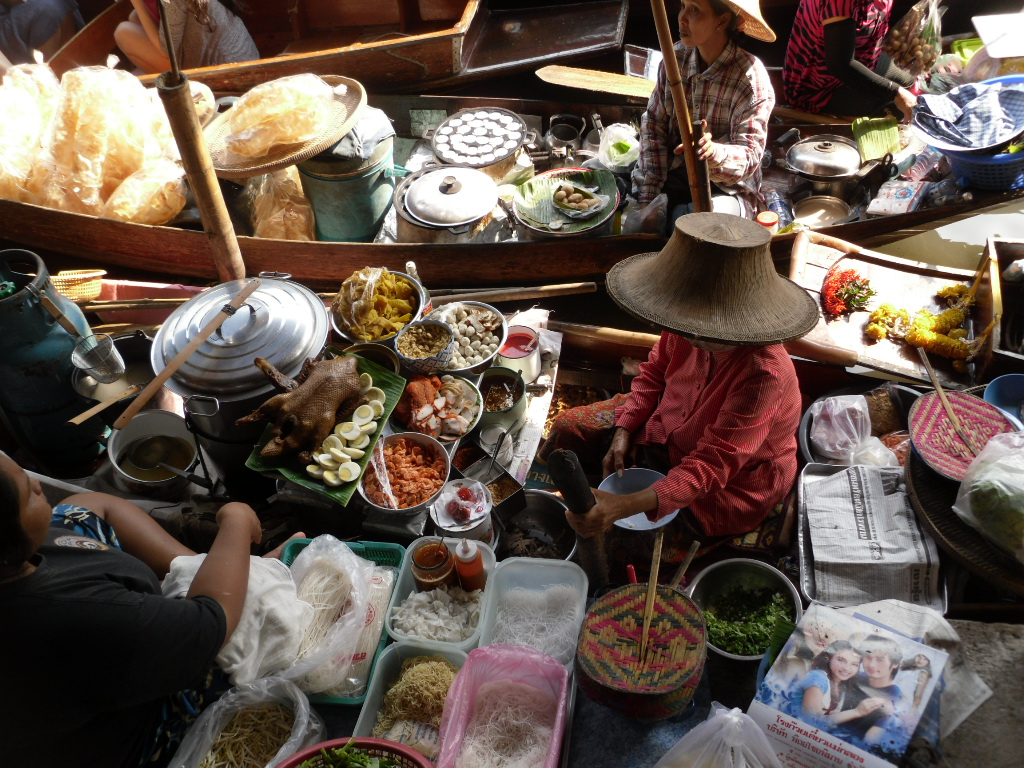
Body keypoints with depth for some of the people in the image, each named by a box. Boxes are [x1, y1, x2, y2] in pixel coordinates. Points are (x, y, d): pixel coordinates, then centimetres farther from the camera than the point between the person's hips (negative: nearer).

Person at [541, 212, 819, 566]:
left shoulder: (761, 374, -39)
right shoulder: (689, 329, -21)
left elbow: (711, 466, -38)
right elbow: (654, 374, 1)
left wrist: (626, 506, -49)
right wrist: (623, 434, -13)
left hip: (734, 482, -6)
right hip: (671, 427, 7)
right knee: (568, 428, 5)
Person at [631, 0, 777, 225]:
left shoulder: (751, 78, -14)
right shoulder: (676, 57, 0)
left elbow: (749, 156, -18)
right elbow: (653, 125, 1)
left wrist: (713, 152, -43)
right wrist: (647, 197, -10)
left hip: (728, 191, -4)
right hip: (673, 180, 4)